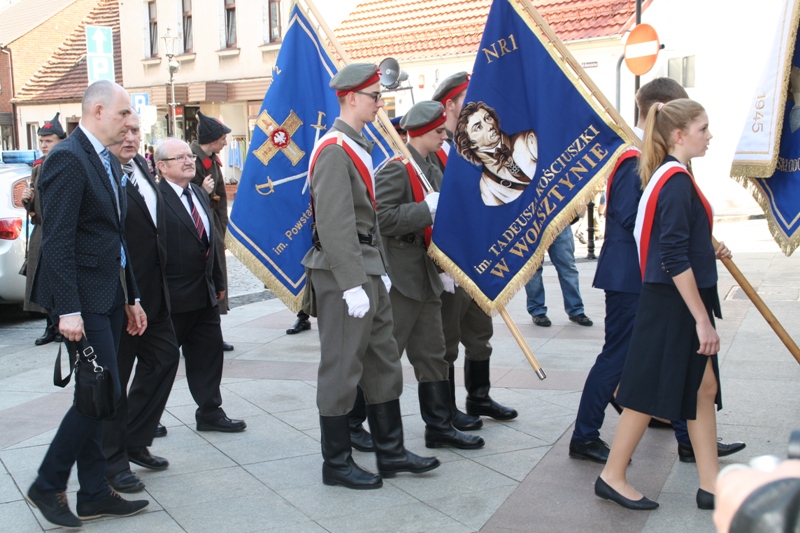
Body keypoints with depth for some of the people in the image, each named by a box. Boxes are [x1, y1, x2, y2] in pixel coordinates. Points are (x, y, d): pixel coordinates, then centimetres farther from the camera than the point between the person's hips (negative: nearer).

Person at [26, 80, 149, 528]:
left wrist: (131, 297, 17)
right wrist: (68, 310, -22)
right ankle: (48, 486, 10)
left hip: (111, 294, 9)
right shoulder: (68, 158, -14)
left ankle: (95, 494, 22)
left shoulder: (108, 162, 15)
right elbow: (58, 240, -19)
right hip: (84, 297, -9)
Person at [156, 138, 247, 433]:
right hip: (173, 296, -8)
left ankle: (210, 412, 25)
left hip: (205, 294, 8)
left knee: (209, 353, 13)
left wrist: (218, 281, 18)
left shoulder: (199, 193, 13)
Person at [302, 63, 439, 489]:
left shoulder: (358, 146, 16)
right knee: (341, 368, 0)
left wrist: (380, 269, 16)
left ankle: (390, 451, 25)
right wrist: (352, 286, -23)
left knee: (383, 362, 14)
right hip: (343, 275, -10)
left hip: (368, 271, 10)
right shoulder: (334, 150, -15)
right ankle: (336, 462, 13)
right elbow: (335, 225, -22)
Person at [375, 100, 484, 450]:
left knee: (432, 354, 13)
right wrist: (427, 208, -24)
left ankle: (440, 426, 22)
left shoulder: (433, 169, 15)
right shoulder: (397, 167, -15)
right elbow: (381, 217, -26)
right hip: (398, 277, -9)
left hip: (426, 276, 10)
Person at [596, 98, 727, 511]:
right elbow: (675, 260, -22)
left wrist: (708, 252, 10)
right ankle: (612, 478, 15)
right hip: (671, 306, -10)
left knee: (703, 388, 12)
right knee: (650, 393, 1)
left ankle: (710, 486, 21)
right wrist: (702, 319, -21)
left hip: (678, 305, 10)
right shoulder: (677, 181, -18)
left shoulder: (671, 176, 12)